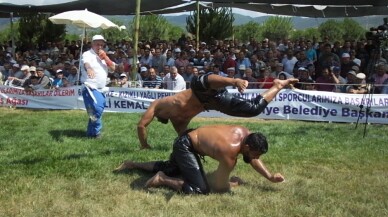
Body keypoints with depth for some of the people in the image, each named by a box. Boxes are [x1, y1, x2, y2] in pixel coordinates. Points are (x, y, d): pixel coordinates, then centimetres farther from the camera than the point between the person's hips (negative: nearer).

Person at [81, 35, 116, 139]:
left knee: (98, 110, 12)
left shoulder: (103, 57, 19)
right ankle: (96, 132, -7)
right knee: (97, 110, -22)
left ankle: (91, 132, 23)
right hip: (90, 88, -8)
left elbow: (113, 68, 9)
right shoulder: (88, 54, -6)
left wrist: (105, 57, -3)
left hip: (101, 89, 8)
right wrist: (89, 69, -54)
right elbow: (86, 63, -30)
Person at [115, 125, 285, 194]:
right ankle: (162, 180, -8)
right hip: (185, 145, -9)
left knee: (170, 169, 32)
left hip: (189, 138, 9)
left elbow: (252, 159, 10)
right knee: (201, 189, -21)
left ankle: (132, 165, 41)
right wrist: (232, 184, -2)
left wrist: (270, 177, 4)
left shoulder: (246, 134, -10)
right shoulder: (230, 152, -32)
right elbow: (219, 186, -22)